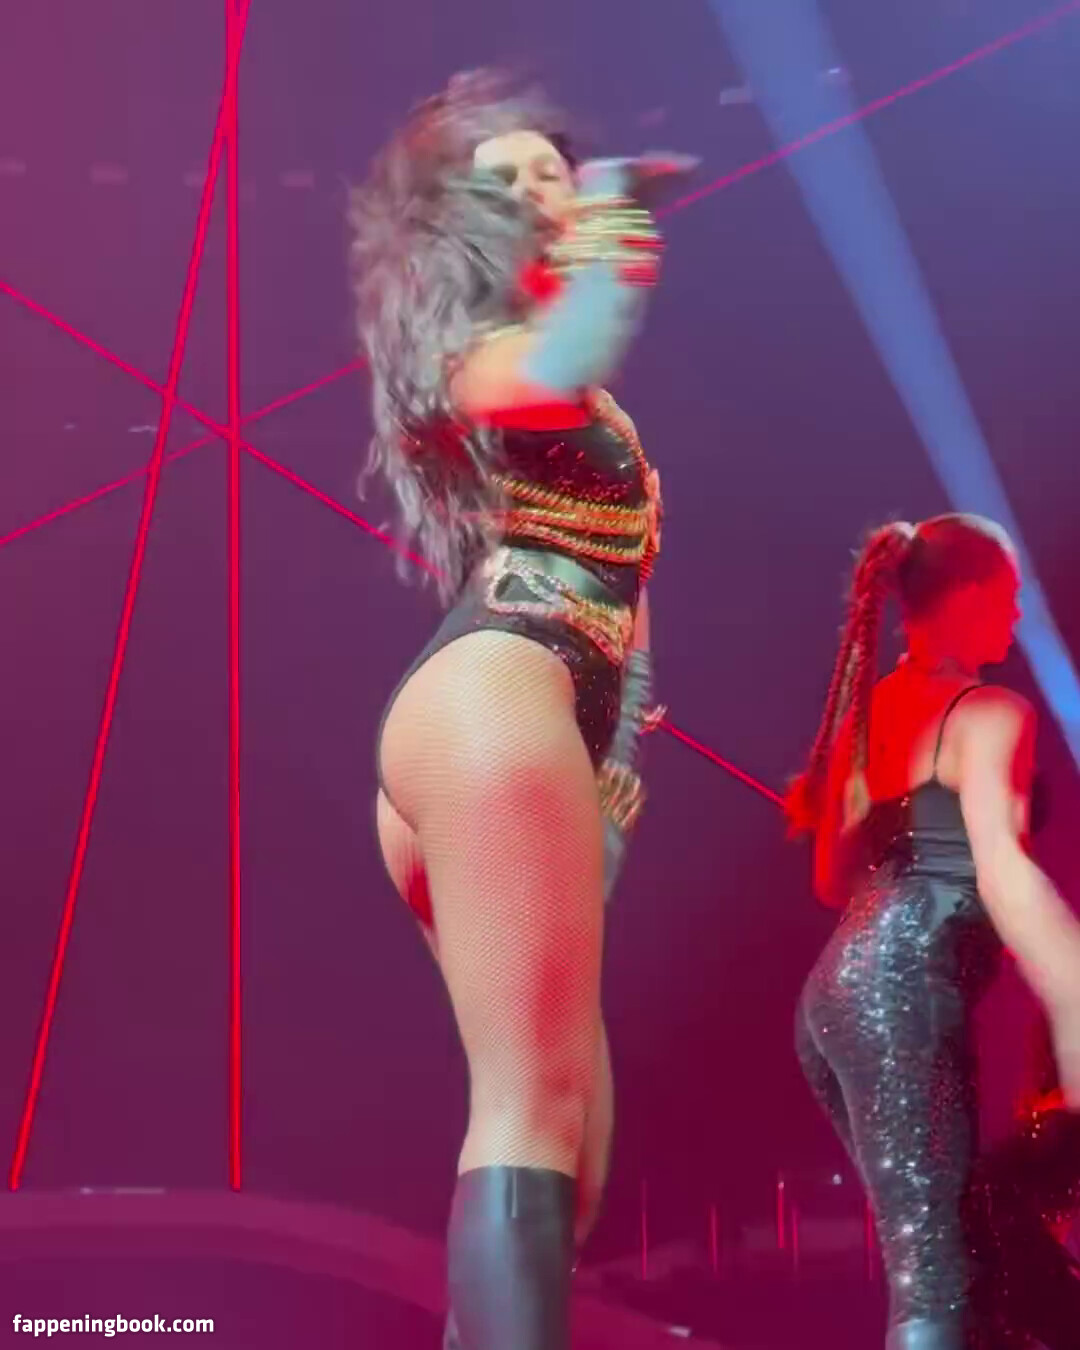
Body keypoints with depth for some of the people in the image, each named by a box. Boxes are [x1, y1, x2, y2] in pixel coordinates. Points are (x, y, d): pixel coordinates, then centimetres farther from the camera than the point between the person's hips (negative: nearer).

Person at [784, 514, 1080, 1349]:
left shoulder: (870, 709, 20)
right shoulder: (988, 712, -5)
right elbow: (1000, 868, -21)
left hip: (838, 989, 9)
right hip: (903, 991, -9)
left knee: (951, 1245, 15)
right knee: (933, 1271, -12)